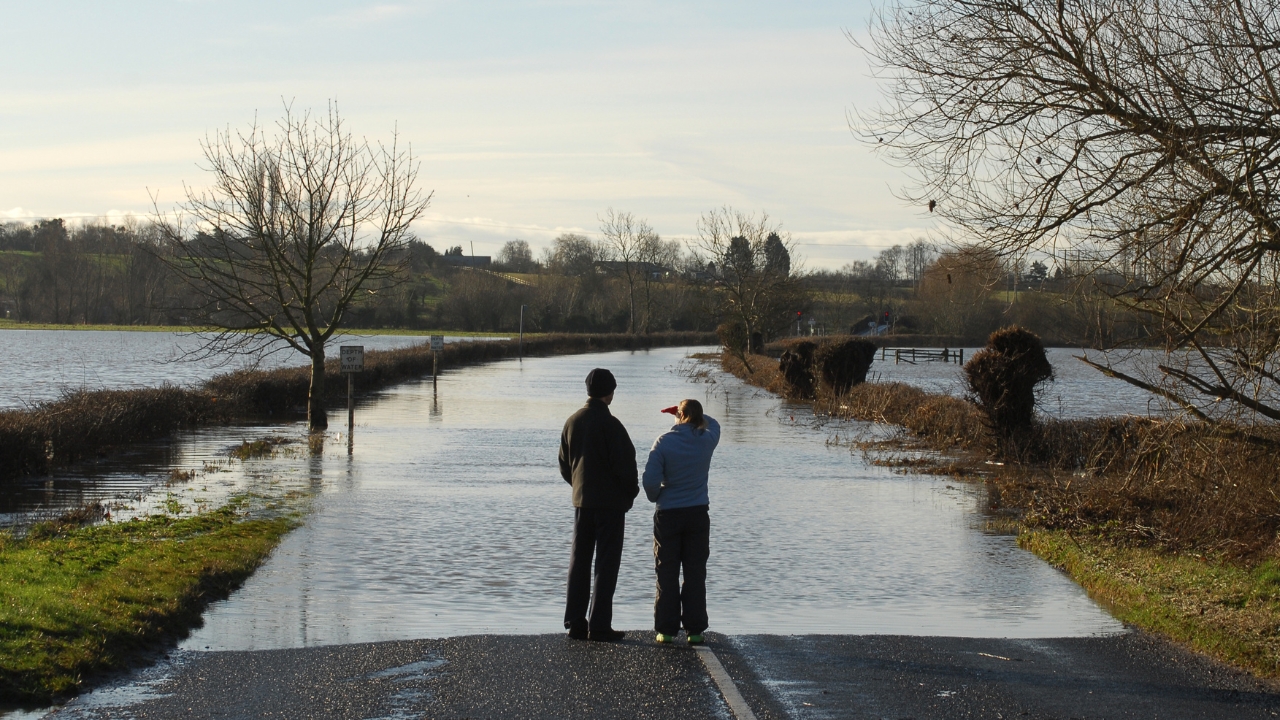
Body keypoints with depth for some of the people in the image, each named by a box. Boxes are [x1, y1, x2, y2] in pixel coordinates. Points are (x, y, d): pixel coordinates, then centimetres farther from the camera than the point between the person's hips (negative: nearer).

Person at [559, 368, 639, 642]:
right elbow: (625, 464, -15)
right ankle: (600, 626, -4)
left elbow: (564, 464, 12)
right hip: (610, 502, -6)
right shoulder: (609, 424, -15)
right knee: (606, 563, -2)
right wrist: (631, 491, 0)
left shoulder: (572, 421, 6)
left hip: (581, 501, 6)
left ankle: (575, 623, 12)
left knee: (579, 561, 11)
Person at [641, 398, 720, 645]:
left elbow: (650, 480, -14)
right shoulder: (706, 440, -3)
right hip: (697, 514, 2)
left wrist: (656, 498, 6)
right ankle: (694, 629, 6)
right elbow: (713, 424, 23)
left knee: (667, 574, 6)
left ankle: (666, 629, 6)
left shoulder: (664, 442, -11)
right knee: (695, 574, 6)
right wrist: (696, 416, 21)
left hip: (668, 515, -2)